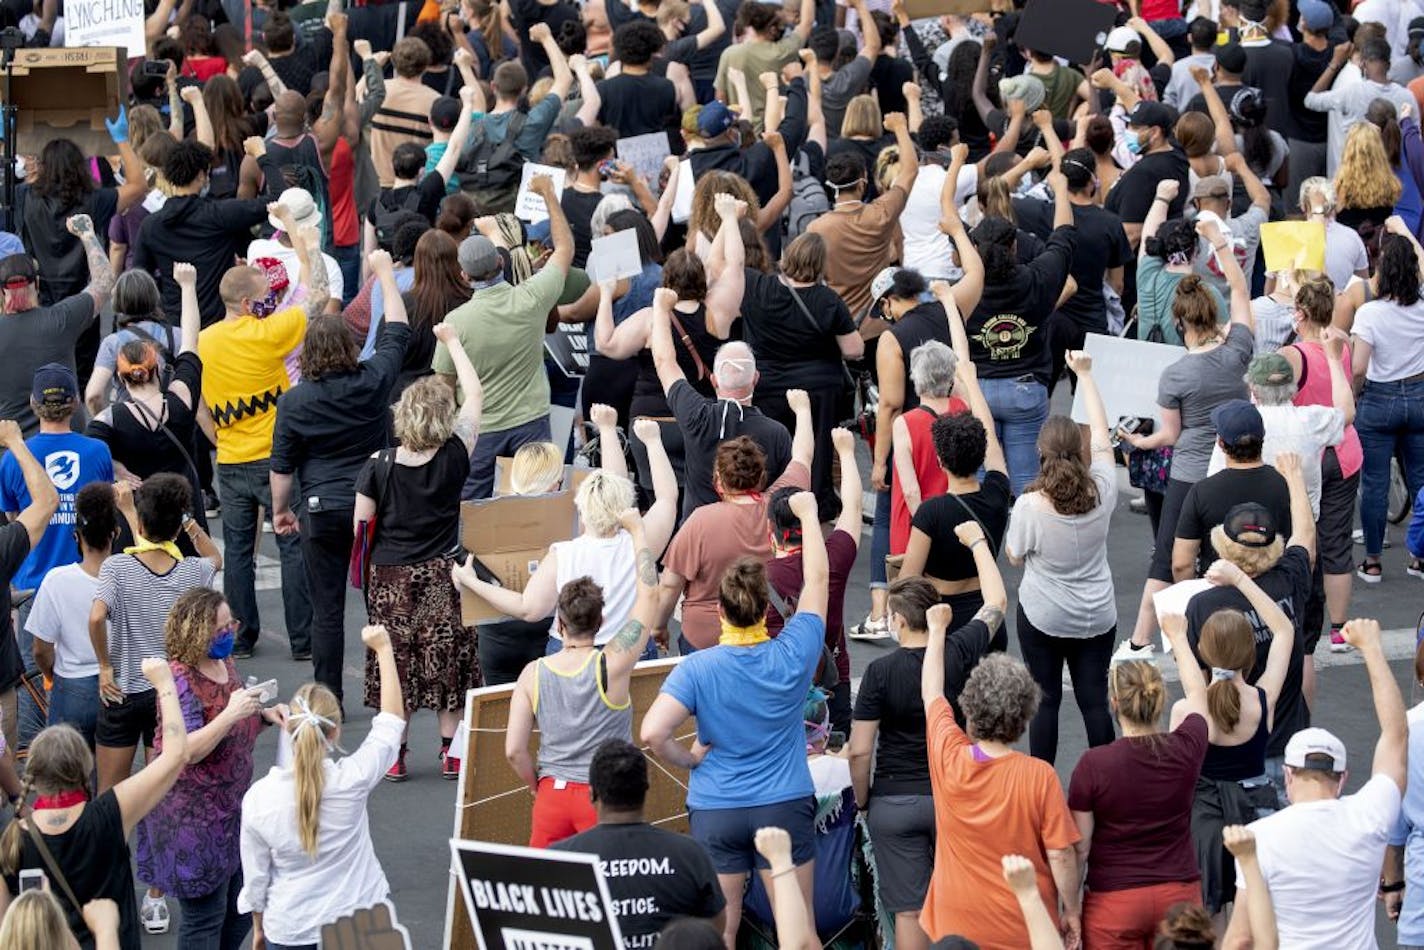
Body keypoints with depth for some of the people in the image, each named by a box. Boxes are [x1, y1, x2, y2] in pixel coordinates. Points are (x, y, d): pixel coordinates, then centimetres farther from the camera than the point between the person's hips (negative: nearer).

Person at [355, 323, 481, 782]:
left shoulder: (379, 466, -11)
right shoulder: (454, 458, -10)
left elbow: (360, 527, -6)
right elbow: (475, 395, 1)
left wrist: (366, 568, 13)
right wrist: (452, 341, 10)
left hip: (391, 577, 0)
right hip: (442, 573, 0)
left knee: (394, 662, 8)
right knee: (448, 658, 10)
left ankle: (395, 753, 13)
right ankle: (451, 751, 12)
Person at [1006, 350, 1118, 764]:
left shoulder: (1030, 506, -21)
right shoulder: (1102, 491, -12)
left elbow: (1015, 556, -4)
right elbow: (1101, 433, 2)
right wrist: (1085, 375, 11)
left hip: (1043, 617, -2)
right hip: (1098, 617, 2)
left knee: (1045, 700, 7)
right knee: (1095, 700, 8)